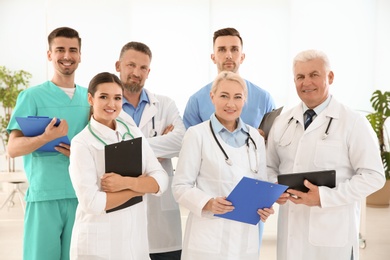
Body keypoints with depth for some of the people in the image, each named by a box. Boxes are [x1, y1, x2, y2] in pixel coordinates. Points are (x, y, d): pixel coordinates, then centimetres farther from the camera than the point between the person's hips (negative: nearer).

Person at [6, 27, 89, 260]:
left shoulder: (90, 98, 11)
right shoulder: (32, 96, 0)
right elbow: (13, 148, -7)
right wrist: (46, 138, -25)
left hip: (82, 195, 3)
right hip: (44, 195, -3)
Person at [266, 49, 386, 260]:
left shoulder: (353, 123, -5)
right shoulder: (282, 122, 9)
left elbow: (373, 176, -10)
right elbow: (270, 167, 15)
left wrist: (324, 197, -19)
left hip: (332, 232, -4)